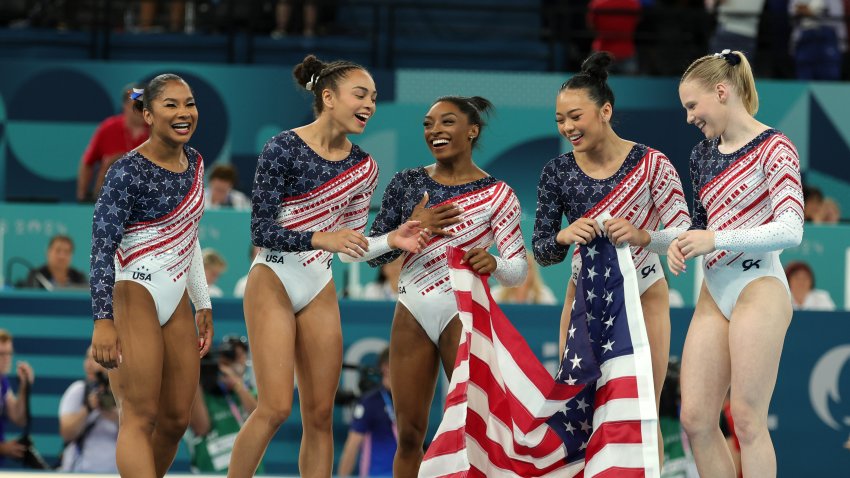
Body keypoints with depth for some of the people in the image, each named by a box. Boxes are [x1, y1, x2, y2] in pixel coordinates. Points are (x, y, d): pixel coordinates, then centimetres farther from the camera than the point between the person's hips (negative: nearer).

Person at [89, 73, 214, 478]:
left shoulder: (194, 162, 9)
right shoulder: (128, 171, -15)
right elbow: (102, 244, -18)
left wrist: (203, 304, 22)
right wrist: (104, 321, -24)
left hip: (176, 298, 8)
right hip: (134, 294, -8)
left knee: (176, 419, 6)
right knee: (141, 417, -13)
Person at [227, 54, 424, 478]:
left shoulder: (363, 167, 3)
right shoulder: (284, 149, -13)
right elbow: (261, 230, -15)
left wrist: (390, 241, -5)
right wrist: (321, 239, -27)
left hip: (320, 291, 6)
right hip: (274, 282, -6)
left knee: (321, 415, 4)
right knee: (275, 407, -14)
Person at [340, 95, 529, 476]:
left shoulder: (496, 194, -1)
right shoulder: (407, 183, 7)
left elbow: (519, 270, -2)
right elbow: (374, 253, 7)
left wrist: (494, 264, -24)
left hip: (462, 312, -3)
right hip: (412, 314, 3)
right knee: (409, 433, 4)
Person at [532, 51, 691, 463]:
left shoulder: (651, 164, -13)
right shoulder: (557, 173, -6)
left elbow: (684, 236, -14)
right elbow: (541, 252, -4)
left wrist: (642, 236, -33)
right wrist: (563, 238, -27)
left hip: (643, 295, -2)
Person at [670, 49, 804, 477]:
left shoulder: (773, 149, -8)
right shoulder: (703, 155, 14)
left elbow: (790, 230, -16)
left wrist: (717, 239, -19)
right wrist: (680, 245, 3)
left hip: (758, 289, -7)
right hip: (713, 293, 7)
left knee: (747, 421, -9)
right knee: (695, 419, 1)